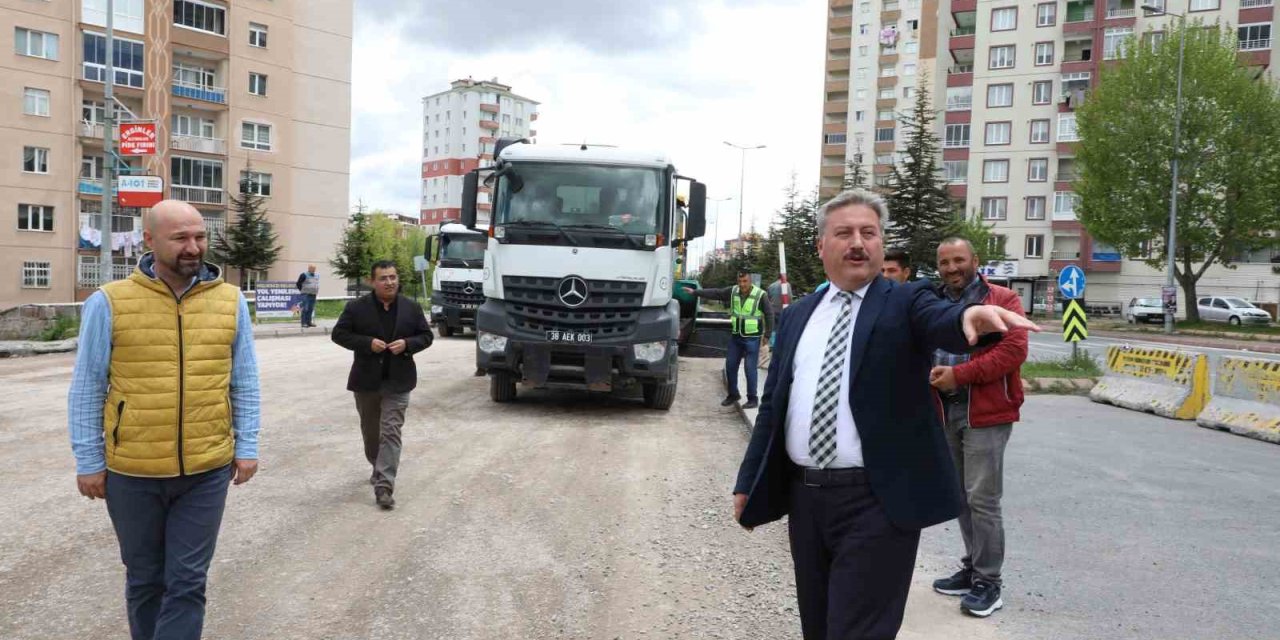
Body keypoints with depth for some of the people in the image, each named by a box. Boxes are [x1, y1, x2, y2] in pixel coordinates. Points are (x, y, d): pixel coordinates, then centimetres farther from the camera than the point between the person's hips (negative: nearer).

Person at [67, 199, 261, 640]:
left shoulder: (230, 301, -1)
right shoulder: (110, 303, -7)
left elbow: (244, 383, 6)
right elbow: (87, 389, -1)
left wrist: (246, 446, 3)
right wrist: (88, 461, -2)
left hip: (207, 471, 1)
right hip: (132, 473, 0)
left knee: (187, 583, 5)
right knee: (145, 579, 18)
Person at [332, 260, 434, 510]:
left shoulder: (412, 308, 1)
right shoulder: (356, 308, -4)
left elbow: (426, 336, 6)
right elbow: (339, 334, -3)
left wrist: (407, 344, -14)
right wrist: (367, 343, -17)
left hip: (397, 382, -1)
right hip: (366, 381, 1)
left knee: (391, 432, -8)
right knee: (370, 431, 17)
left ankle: (384, 487, -11)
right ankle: (378, 468, 42)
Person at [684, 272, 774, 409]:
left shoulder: (760, 295, -12)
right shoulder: (733, 291, 0)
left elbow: (769, 315, -7)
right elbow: (715, 293, 3)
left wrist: (767, 335, -8)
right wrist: (695, 292, 0)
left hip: (752, 338, -5)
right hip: (735, 336, 5)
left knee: (751, 368, -5)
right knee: (730, 366, 10)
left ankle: (753, 399, 5)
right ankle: (733, 394, 25)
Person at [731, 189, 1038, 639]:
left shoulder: (905, 303, -1)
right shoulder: (796, 316, 12)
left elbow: (944, 322, -24)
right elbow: (772, 404, 14)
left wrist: (973, 314, -47)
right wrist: (749, 481, 13)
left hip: (877, 501, -5)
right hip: (804, 497, 5)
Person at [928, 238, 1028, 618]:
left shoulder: (1002, 300, -3)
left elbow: (1013, 350, -15)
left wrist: (959, 374, -19)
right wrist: (929, 373, -5)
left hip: (986, 414, -6)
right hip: (945, 413, 6)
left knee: (982, 498, -5)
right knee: (960, 496, 14)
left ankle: (988, 582, 6)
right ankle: (972, 568, 28)